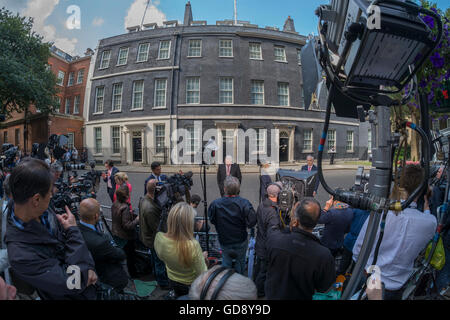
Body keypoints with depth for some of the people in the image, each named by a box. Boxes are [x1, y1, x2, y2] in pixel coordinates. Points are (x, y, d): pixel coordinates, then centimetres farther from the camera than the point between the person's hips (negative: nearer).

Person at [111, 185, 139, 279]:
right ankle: (133, 274, 30)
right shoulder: (125, 208, -31)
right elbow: (127, 226, -30)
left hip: (116, 235, 8)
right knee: (130, 256, 13)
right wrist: (137, 219, -18)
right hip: (126, 237, -8)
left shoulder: (114, 204, -5)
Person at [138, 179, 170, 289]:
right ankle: (163, 283, 39)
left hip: (147, 237, 9)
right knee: (160, 262, 16)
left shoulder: (143, 199, -9)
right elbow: (157, 229, -31)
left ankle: (157, 277, 55)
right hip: (155, 240, -9)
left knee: (155, 259, 31)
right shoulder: (150, 208, -40)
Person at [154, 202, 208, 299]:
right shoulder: (193, 246, -40)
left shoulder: (159, 238, -25)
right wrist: (203, 257, -9)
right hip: (192, 284, -3)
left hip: (172, 281, 3)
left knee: (179, 296, 33)